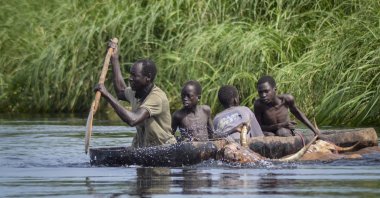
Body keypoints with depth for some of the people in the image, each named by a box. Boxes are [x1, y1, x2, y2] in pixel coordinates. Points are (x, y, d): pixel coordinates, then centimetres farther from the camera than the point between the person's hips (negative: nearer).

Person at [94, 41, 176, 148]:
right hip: (141, 149, 7)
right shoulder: (135, 93, 6)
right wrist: (114, 58, 31)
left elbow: (133, 120, -34)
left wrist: (107, 95, -30)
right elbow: (121, 92, 32)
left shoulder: (157, 97, -21)